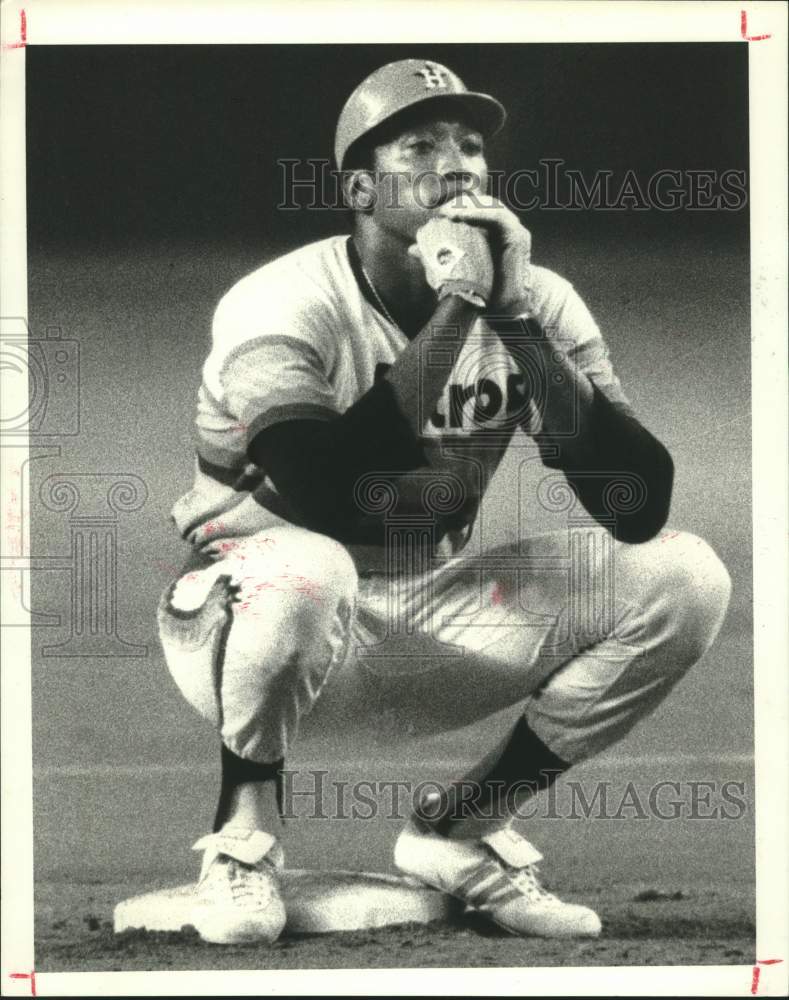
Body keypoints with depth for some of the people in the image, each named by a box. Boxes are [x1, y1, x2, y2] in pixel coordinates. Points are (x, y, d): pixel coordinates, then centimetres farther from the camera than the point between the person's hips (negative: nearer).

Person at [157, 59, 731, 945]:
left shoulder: (538, 303, -5)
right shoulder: (283, 303, -17)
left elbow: (640, 508, -17)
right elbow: (327, 502, -35)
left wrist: (515, 316, -23)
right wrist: (455, 308, -30)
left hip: (432, 621, 5)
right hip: (247, 612, -4)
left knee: (683, 577, -12)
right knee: (306, 570, -41)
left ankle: (459, 830, 2)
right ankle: (243, 834, -10)